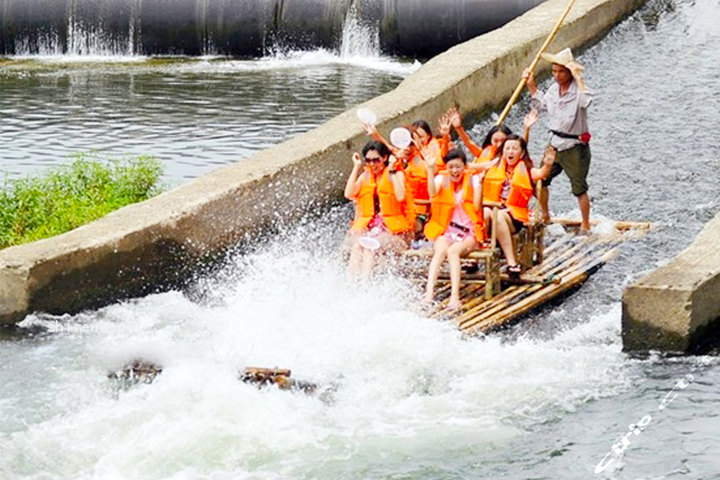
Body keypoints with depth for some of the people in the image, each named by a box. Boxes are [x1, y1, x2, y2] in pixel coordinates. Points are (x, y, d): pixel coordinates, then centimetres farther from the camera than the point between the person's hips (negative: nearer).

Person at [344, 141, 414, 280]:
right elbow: (349, 194, 0)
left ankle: (365, 281, -37)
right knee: (357, 244, -26)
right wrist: (356, 168, 2)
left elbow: (400, 197, -17)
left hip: (393, 228, -4)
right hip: (367, 225, 4)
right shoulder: (365, 176, 16)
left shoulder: (397, 174, 2)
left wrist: (392, 170, -12)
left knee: (369, 246, -30)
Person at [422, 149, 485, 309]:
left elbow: (477, 207, -7)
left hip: (469, 232, -1)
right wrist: (430, 170, -24)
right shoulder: (442, 180, 9)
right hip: (446, 230, 1)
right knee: (440, 249, -31)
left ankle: (455, 296, -41)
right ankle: (428, 293, -44)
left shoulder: (473, 180, 5)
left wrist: (478, 184, -13)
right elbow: (433, 193, -15)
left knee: (453, 251, -32)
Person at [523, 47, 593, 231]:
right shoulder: (554, 88, 5)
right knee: (540, 179, 11)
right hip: (554, 145, 7)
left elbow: (586, 101, -41)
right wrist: (531, 85, 14)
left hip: (574, 148, -7)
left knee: (579, 188, -3)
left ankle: (586, 226, 10)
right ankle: (545, 216, 32)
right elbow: (542, 104, 22)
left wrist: (578, 78, -37)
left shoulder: (578, 89, -18)